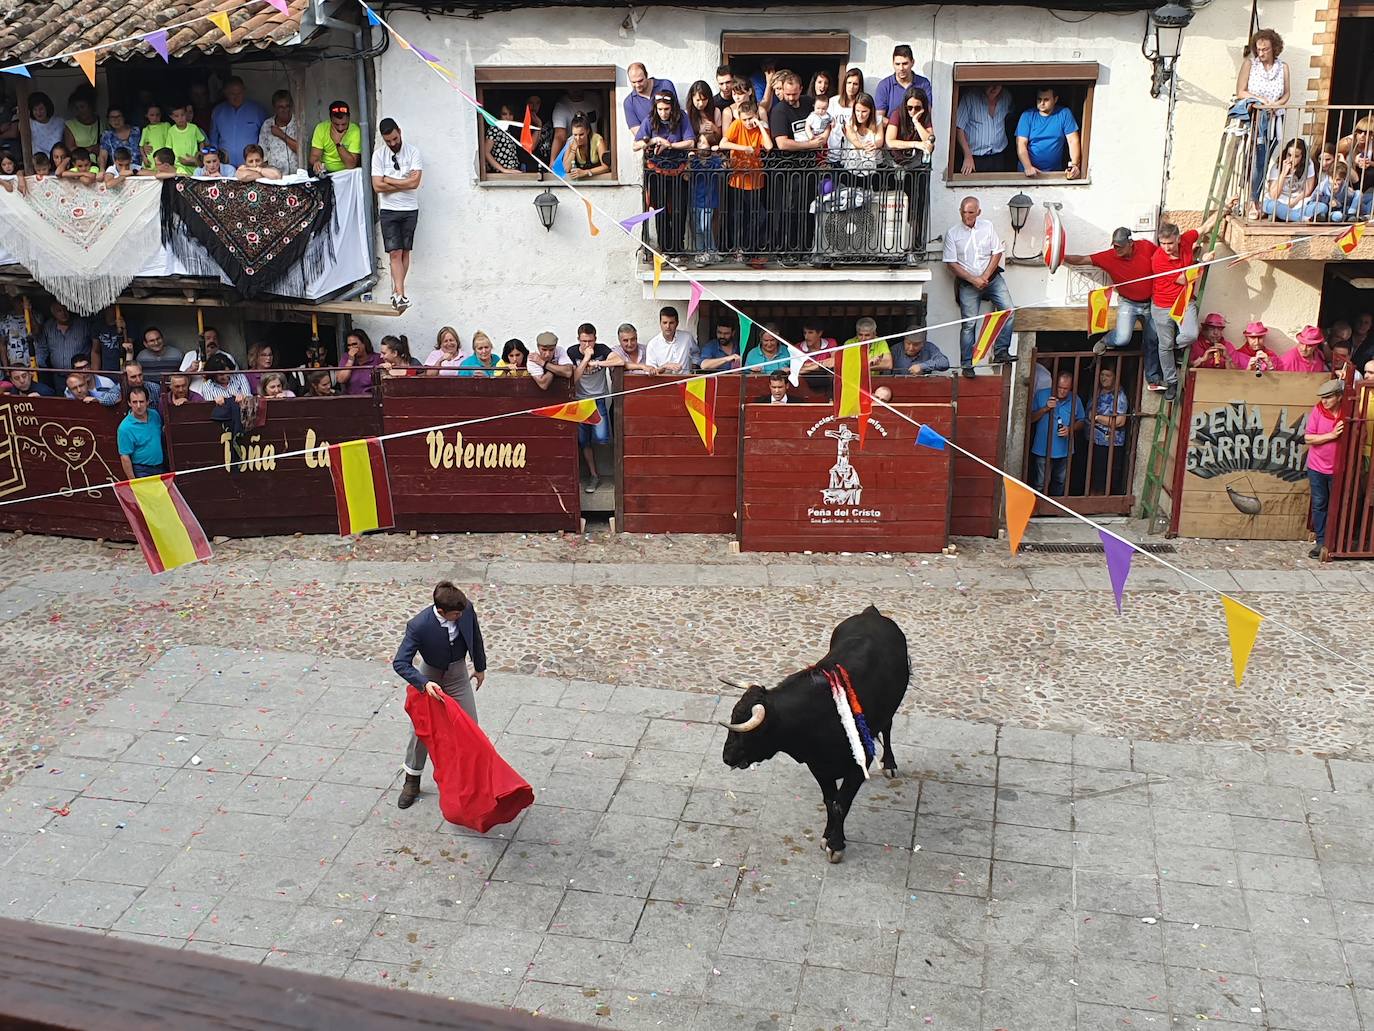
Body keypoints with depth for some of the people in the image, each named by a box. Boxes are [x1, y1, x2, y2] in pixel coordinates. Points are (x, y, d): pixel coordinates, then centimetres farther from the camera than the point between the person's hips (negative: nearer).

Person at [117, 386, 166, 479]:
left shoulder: (155, 415, 1)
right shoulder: (125, 428, -16)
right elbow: (125, 457, -14)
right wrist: (133, 481, -15)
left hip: (162, 468, 6)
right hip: (142, 471, -6)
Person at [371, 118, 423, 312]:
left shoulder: (413, 152, -4)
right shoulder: (378, 155, -1)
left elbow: (415, 183, -14)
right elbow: (377, 186, -9)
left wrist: (388, 180, -10)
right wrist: (404, 183, -10)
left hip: (409, 209, 1)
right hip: (389, 210, 0)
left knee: (405, 252, 5)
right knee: (395, 253, -9)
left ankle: (397, 292, 15)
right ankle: (400, 294, -16)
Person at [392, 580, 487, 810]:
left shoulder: (466, 609, -22)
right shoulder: (418, 626, -33)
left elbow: (475, 636, -1)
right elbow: (400, 663, -30)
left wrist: (480, 667, 11)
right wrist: (424, 683, -44)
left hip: (458, 675, 3)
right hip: (430, 677, -3)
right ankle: (412, 781, 27)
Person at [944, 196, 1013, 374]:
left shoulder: (988, 227, 1)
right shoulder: (952, 234, -5)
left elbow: (997, 253, 2)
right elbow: (951, 264, -7)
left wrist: (985, 277, -10)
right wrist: (973, 280, -14)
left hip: (992, 278, 2)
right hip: (967, 283, -2)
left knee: (1008, 311, -13)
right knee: (969, 323, -4)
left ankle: (1001, 352, -5)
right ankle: (967, 364, 3)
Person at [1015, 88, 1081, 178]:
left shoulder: (1064, 114, 2)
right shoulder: (1027, 115, 1)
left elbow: (1073, 141, -1)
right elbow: (1021, 144, -5)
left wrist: (1075, 165, -17)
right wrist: (1028, 167, -21)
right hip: (1030, 172, 0)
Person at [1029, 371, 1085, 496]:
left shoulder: (1075, 400, 0)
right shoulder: (1041, 395, -6)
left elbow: (1081, 422, 7)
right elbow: (1030, 418, -6)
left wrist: (1071, 429, -14)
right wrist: (1045, 408, -21)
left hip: (1064, 452, 3)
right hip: (1043, 450, -3)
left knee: (1060, 483, 17)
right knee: (1040, 484, -1)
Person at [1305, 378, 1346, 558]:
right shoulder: (1317, 411, -6)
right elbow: (1308, 438, -10)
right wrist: (1331, 435, -18)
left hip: (1339, 468, -1)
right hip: (1317, 467, 1)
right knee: (1319, 505, 7)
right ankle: (1321, 542, 16)